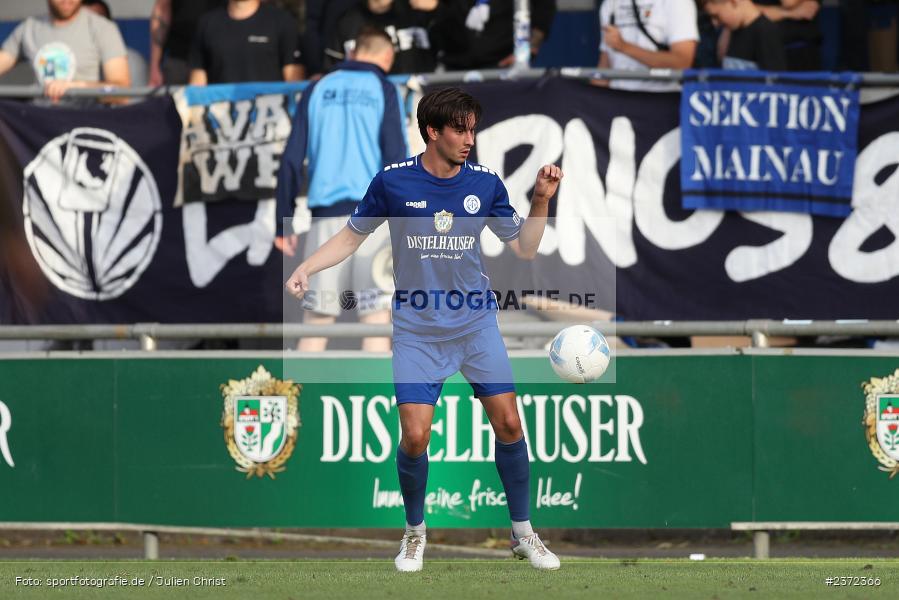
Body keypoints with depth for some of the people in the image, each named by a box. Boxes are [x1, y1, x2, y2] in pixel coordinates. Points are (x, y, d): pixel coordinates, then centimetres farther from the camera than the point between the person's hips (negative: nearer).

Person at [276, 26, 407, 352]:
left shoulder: (318, 90, 11)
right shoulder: (383, 90, 2)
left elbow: (291, 159, 7)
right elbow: (395, 158, -6)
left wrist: (283, 225, 10)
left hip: (325, 215, 3)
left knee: (316, 317, 6)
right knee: (376, 314, -3)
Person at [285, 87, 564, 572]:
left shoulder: (485, 184, -4)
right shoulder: (393, 181, -9)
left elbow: (524, 248, 4)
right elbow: (352, 236, 3)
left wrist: (541, 200, -11)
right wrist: (305, 268, -11)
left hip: (477, 325, 2)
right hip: (417, 329, -2)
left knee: (508, 424, -4)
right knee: (415, 438, -10)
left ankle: (522, 532, 13)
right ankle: (415, 532, 15)